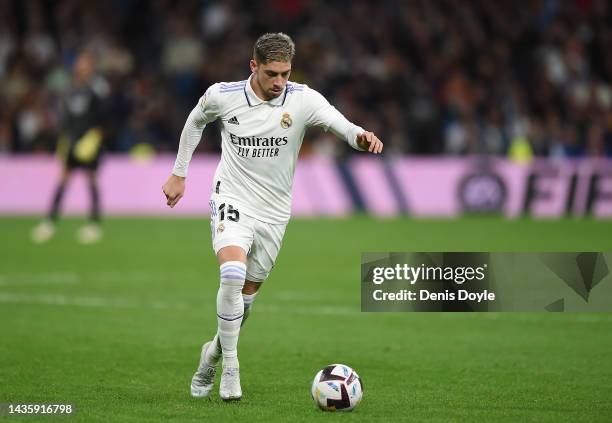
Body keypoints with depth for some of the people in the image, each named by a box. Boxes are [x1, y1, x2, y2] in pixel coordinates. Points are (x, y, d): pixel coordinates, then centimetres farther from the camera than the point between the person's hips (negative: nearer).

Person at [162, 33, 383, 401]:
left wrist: (360, 136, -54)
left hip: (274, 212, 2)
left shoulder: (303, 100, -14)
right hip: (232, 199, -2)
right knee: (233, 274, -26)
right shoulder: (222, 96, -11)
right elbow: (196, 121, 11)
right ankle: (230, 367, -14)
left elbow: (339, 122, -31)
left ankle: (215, 351, 39)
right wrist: (179, 174, 14)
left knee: (248, 293, 11)